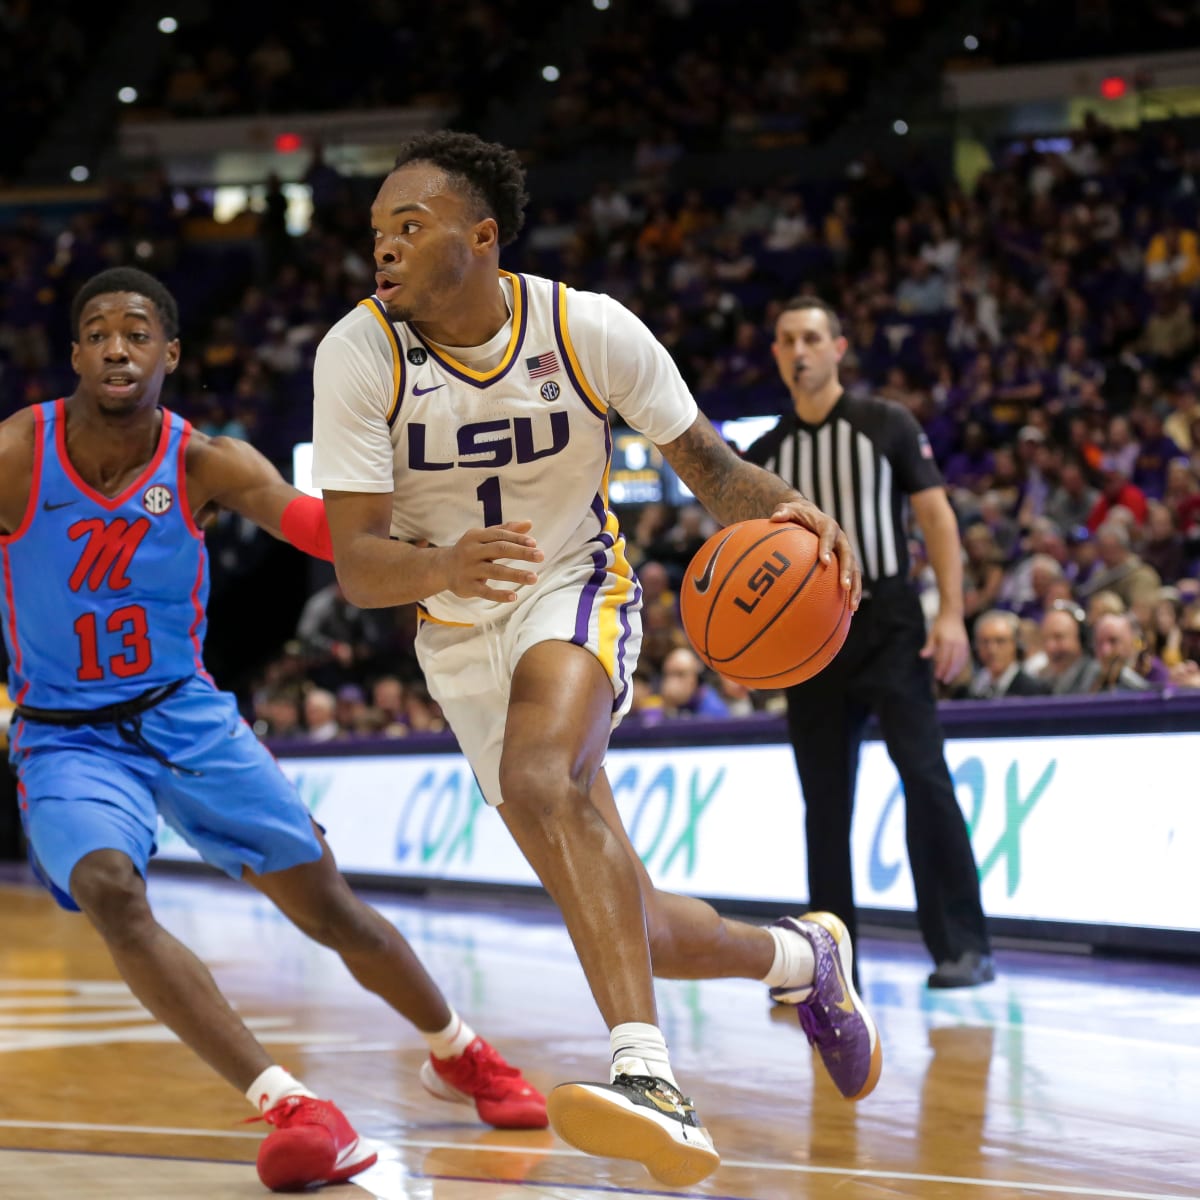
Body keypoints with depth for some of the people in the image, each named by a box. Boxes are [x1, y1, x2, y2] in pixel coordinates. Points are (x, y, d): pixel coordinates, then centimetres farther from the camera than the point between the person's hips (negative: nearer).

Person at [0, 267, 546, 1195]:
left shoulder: (205, 463, -10)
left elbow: (330, 531, -22)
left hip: (183, 710, 2)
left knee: (329, 906, 4)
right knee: (110, 892, -31)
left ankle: (457, 1054, 31)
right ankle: (288, 1106, -32)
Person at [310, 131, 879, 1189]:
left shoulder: (588, 329, -17)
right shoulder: (359, 355, -16)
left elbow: (704, 460, -5)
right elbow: (356, 563, -20)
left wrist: (785, 508, -28)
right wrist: (448, 565, -43)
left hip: (575, 592, -3)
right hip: (459, 635, 3)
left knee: (540, 780, -38)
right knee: (628, 928, 5)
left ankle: (649, 1079, -48)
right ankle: (804, 958, 35)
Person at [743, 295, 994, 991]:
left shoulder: (887, 426, 1)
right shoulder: (765, 455, 12)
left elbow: (937, 517, -1)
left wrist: (951, 614, -11)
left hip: (889, 624, -4)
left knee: (925, 776, -14)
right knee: (824, 801, 6)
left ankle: (964, 946, -13)